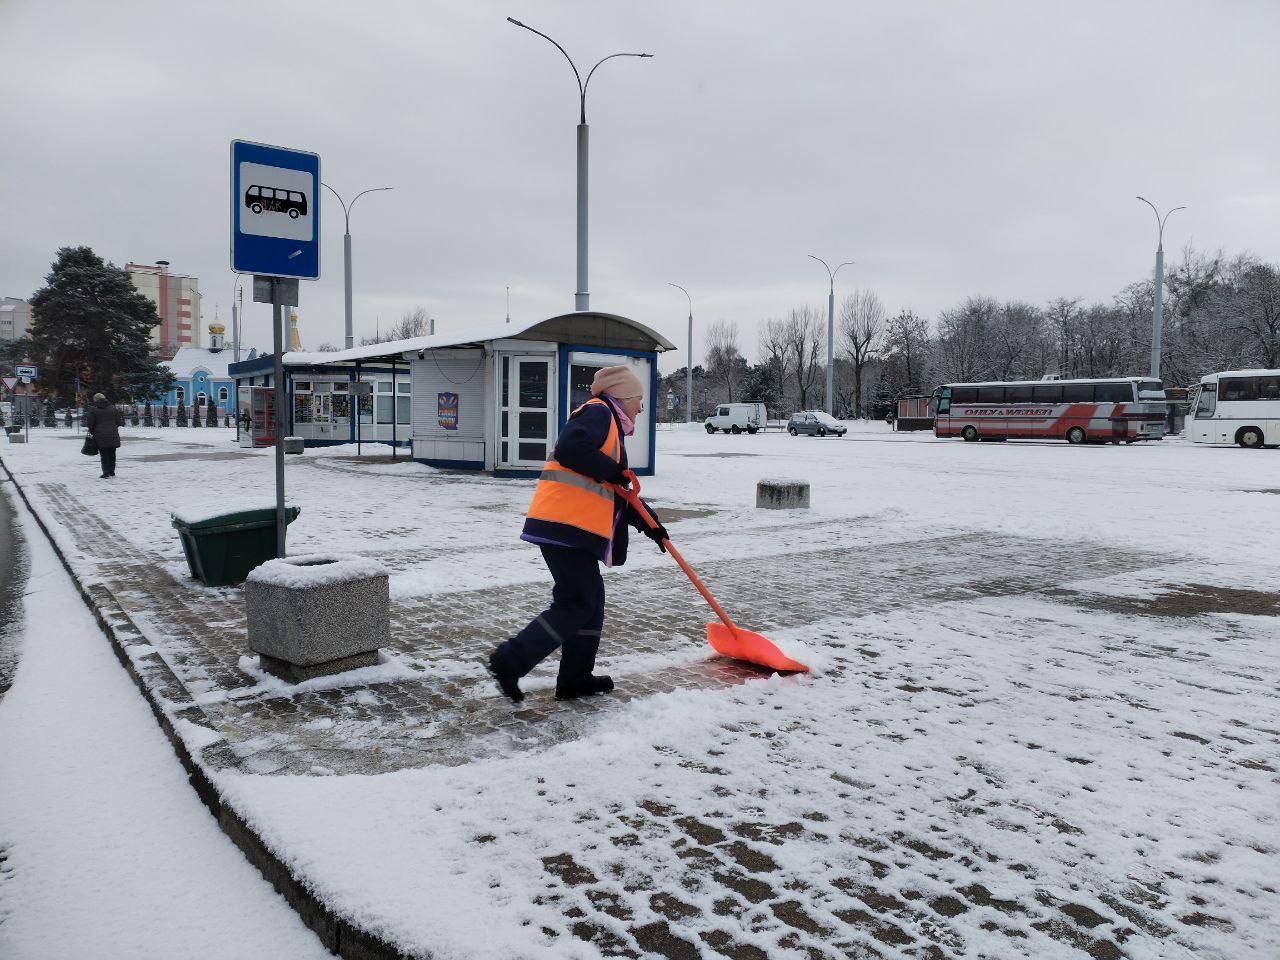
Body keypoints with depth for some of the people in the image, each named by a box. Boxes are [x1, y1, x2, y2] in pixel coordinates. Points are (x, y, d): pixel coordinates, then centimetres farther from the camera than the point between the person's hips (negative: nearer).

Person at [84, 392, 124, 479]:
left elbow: (89, 423, -2)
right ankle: (112, 472, 20)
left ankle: (106, 473, 0)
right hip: (113, 435, 3)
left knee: (104, 455, 3)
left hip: (100, 436, -3)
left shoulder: (93, 410, -3)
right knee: (112, 454, 13)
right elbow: (118, 421, 8)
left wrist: (91, 432, 14)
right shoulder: (113, 408, 5)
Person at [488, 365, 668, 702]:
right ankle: (509, 662, -6)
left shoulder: (612, 428, 27)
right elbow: (569, 449, -25)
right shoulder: (598, 412, -5)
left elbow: (617, 494, 31)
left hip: (577, 530, 11)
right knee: (575, 605, -7)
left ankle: (576, 678, 24)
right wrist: (616, 472, -17)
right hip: (565, 526, -11)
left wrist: (649, 524, 27)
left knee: (591, 600, 16)